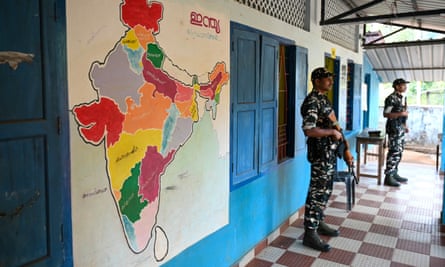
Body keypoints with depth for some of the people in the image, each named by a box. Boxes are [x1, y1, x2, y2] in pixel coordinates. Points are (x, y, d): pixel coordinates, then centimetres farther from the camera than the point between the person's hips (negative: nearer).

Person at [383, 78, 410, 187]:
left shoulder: (400, 98, 16)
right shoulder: (391, 98, -13)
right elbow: (386, 114, -19)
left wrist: (404, 126, 17)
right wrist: (401, 114, -22)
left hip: (400, 128, 10)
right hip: (394, 129, -10)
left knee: (399, 152, 12)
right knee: (394, 152, -10)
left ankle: (394, 173, 20)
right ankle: (388, 177, -6)